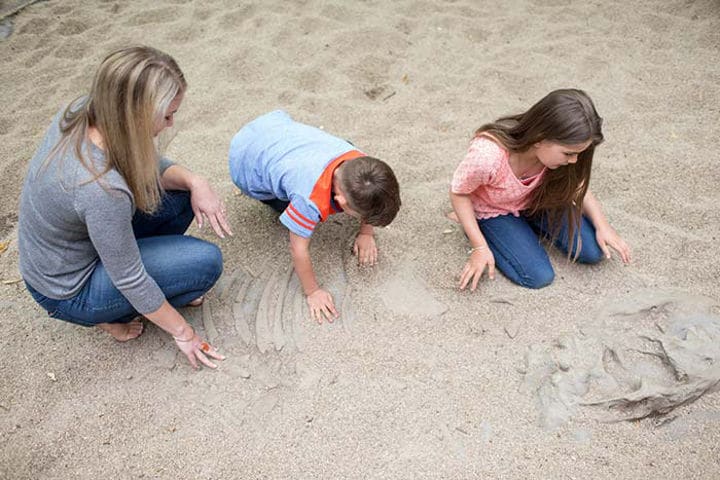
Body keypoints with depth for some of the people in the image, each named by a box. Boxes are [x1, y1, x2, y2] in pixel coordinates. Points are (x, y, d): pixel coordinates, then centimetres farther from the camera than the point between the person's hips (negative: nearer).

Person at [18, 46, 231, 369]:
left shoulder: (81, 112, -17)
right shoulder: (102, 189, -39)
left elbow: (148, 165, 1)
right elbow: (130, 280, -26)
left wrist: (193, 181, -18)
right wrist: (182, 333, -12)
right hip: (69, 293, -7)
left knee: (181, 195, -1)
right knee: (206, 261, -15)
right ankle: (109, 315, 4)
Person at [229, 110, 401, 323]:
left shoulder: (359, 162, -26)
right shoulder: (311, 199, -43)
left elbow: (367, 201, -3)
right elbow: (298, 249, -30)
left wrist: (366, 233, -4)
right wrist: (313, 292, -20)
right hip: (247, 158, -5)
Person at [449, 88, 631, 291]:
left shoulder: (552, 149, -24)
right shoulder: (487, 156, -41)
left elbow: (577, 185, -3)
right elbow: (458, 193, -21)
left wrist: (602, 226, -10)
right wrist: (479, 247, -21)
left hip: (535, 200, 5)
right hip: (492, 212, -4)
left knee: (593, 251, -6)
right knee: (539, 276, -16)